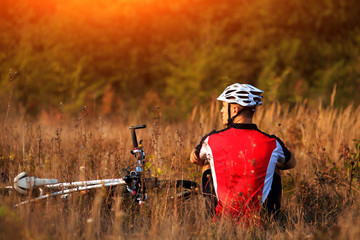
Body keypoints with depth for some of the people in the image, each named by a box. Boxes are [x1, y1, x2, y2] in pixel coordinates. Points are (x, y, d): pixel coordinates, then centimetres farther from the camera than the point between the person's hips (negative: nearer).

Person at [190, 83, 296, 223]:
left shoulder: (211, 140, -10)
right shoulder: (272, 144, -10)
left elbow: (194, 159, 15)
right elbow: (291, 163, 15)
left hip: (221, 215, 0)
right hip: (261, 215, 0)